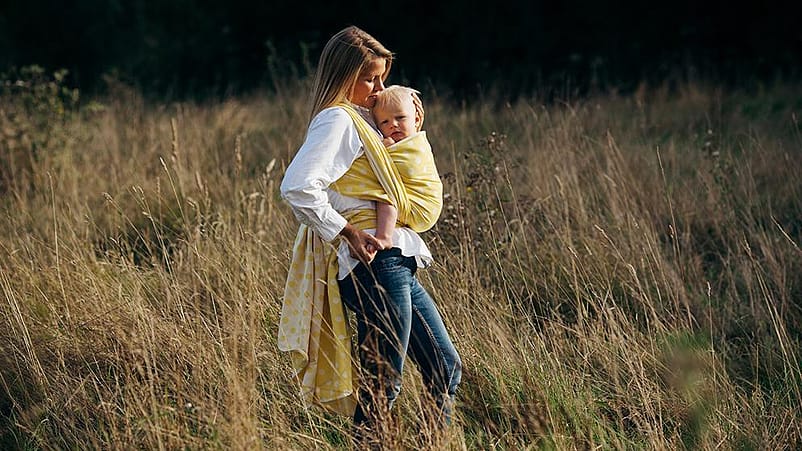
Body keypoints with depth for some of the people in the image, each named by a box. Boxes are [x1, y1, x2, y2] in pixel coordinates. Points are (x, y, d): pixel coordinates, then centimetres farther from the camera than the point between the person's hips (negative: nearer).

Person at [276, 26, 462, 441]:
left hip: (396, 266, 10)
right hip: (374, 265, -10)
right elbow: (297, 187, -24)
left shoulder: (359, 121, 20)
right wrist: (347, 233, -19)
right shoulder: (337, 120, -10)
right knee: (383, 384, -6)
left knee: (446, 367, 12)